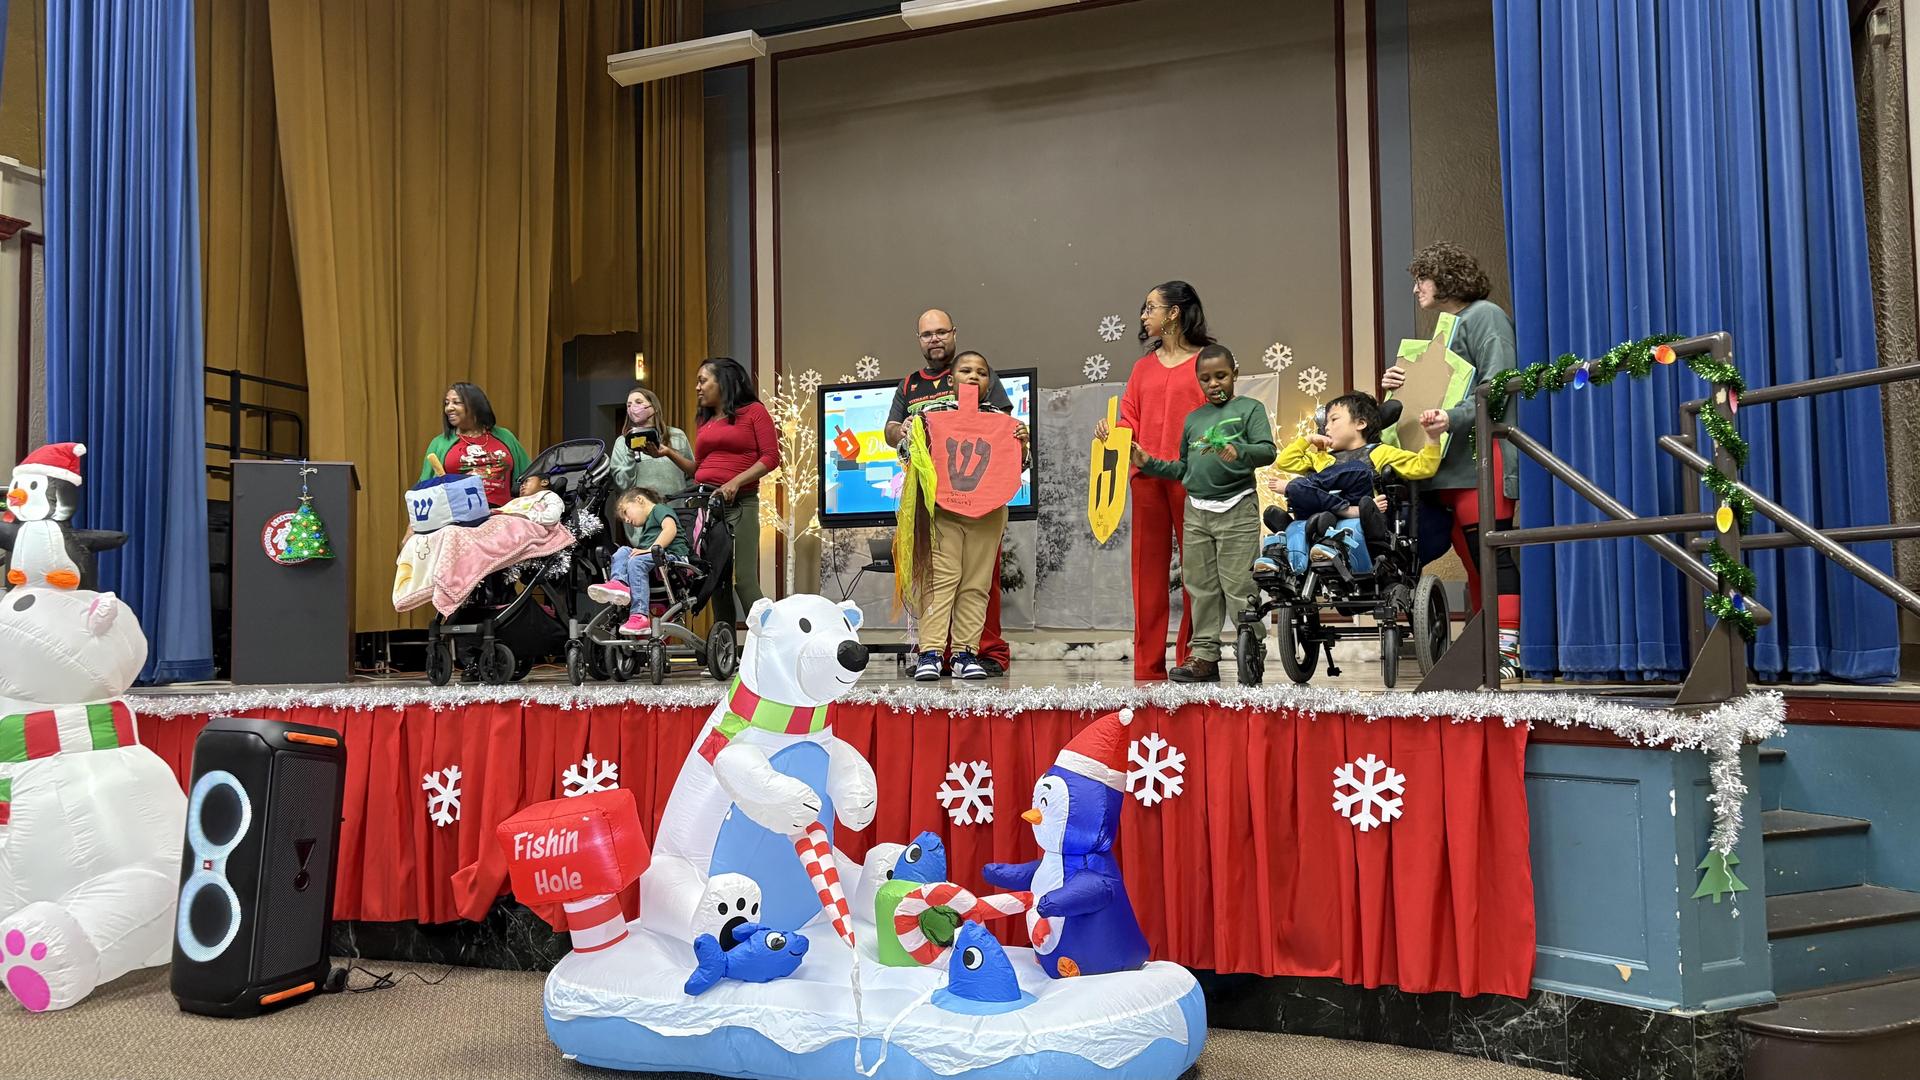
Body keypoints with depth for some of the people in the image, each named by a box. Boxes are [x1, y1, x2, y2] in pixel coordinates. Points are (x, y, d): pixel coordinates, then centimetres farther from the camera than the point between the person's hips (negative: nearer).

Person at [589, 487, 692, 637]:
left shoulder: (660, 509, 10)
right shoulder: (646, 525, 38)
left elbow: (671, 528, -11)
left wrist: (651, 549, -16)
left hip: (673, 555, -8)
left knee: (637, 561, -30)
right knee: (623, 551, -6)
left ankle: (640, 617, -42)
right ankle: (619, 584, -35)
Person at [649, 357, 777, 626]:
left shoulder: (753, 411, 4)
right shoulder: (703, 421, 20)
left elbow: (771, 457, -5)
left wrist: (736, 482, -15)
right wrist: (669, 453, 9)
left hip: (739, 503, -6)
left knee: (744, 581, -12)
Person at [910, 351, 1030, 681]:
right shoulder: (931, 413, 5)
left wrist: (1022, 443, -7)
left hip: (987, 510, 2)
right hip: (942, 508, -2)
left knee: (977, 583, 1)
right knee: (941, 578, -8)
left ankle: (965, 652, 5)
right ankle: (931, 652, -9)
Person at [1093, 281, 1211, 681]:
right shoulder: (1144, 366, 18)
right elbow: (1131, 419, 14)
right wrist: (1110, 428, -7)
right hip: (1146, 475, 5)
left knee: (1196, 565, -1)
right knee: (1149, 566, 4)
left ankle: (1192, 661, 5)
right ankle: (1148, 666, 7)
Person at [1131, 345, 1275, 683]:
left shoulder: (1249, 409, 1)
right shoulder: (1192, 419, 16)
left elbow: (1267, 450, -12)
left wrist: (1239, 452, -31)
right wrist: (1149, 464, 8)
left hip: (1236, 508, -5)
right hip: (1196, 510, 6)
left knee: (1238, 585, -6)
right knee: (1201, 586, 6)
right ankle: (1205, 655, 11)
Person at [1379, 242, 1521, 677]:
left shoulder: (1484, 316, -1)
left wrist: (1452, 417, -26)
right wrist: (1400, 385, 8)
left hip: (1482, 457, -9)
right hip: (1450, 464, 9)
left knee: (1491, 554, -12)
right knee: (1472, 558, 6)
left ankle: (1508, 650, -13)